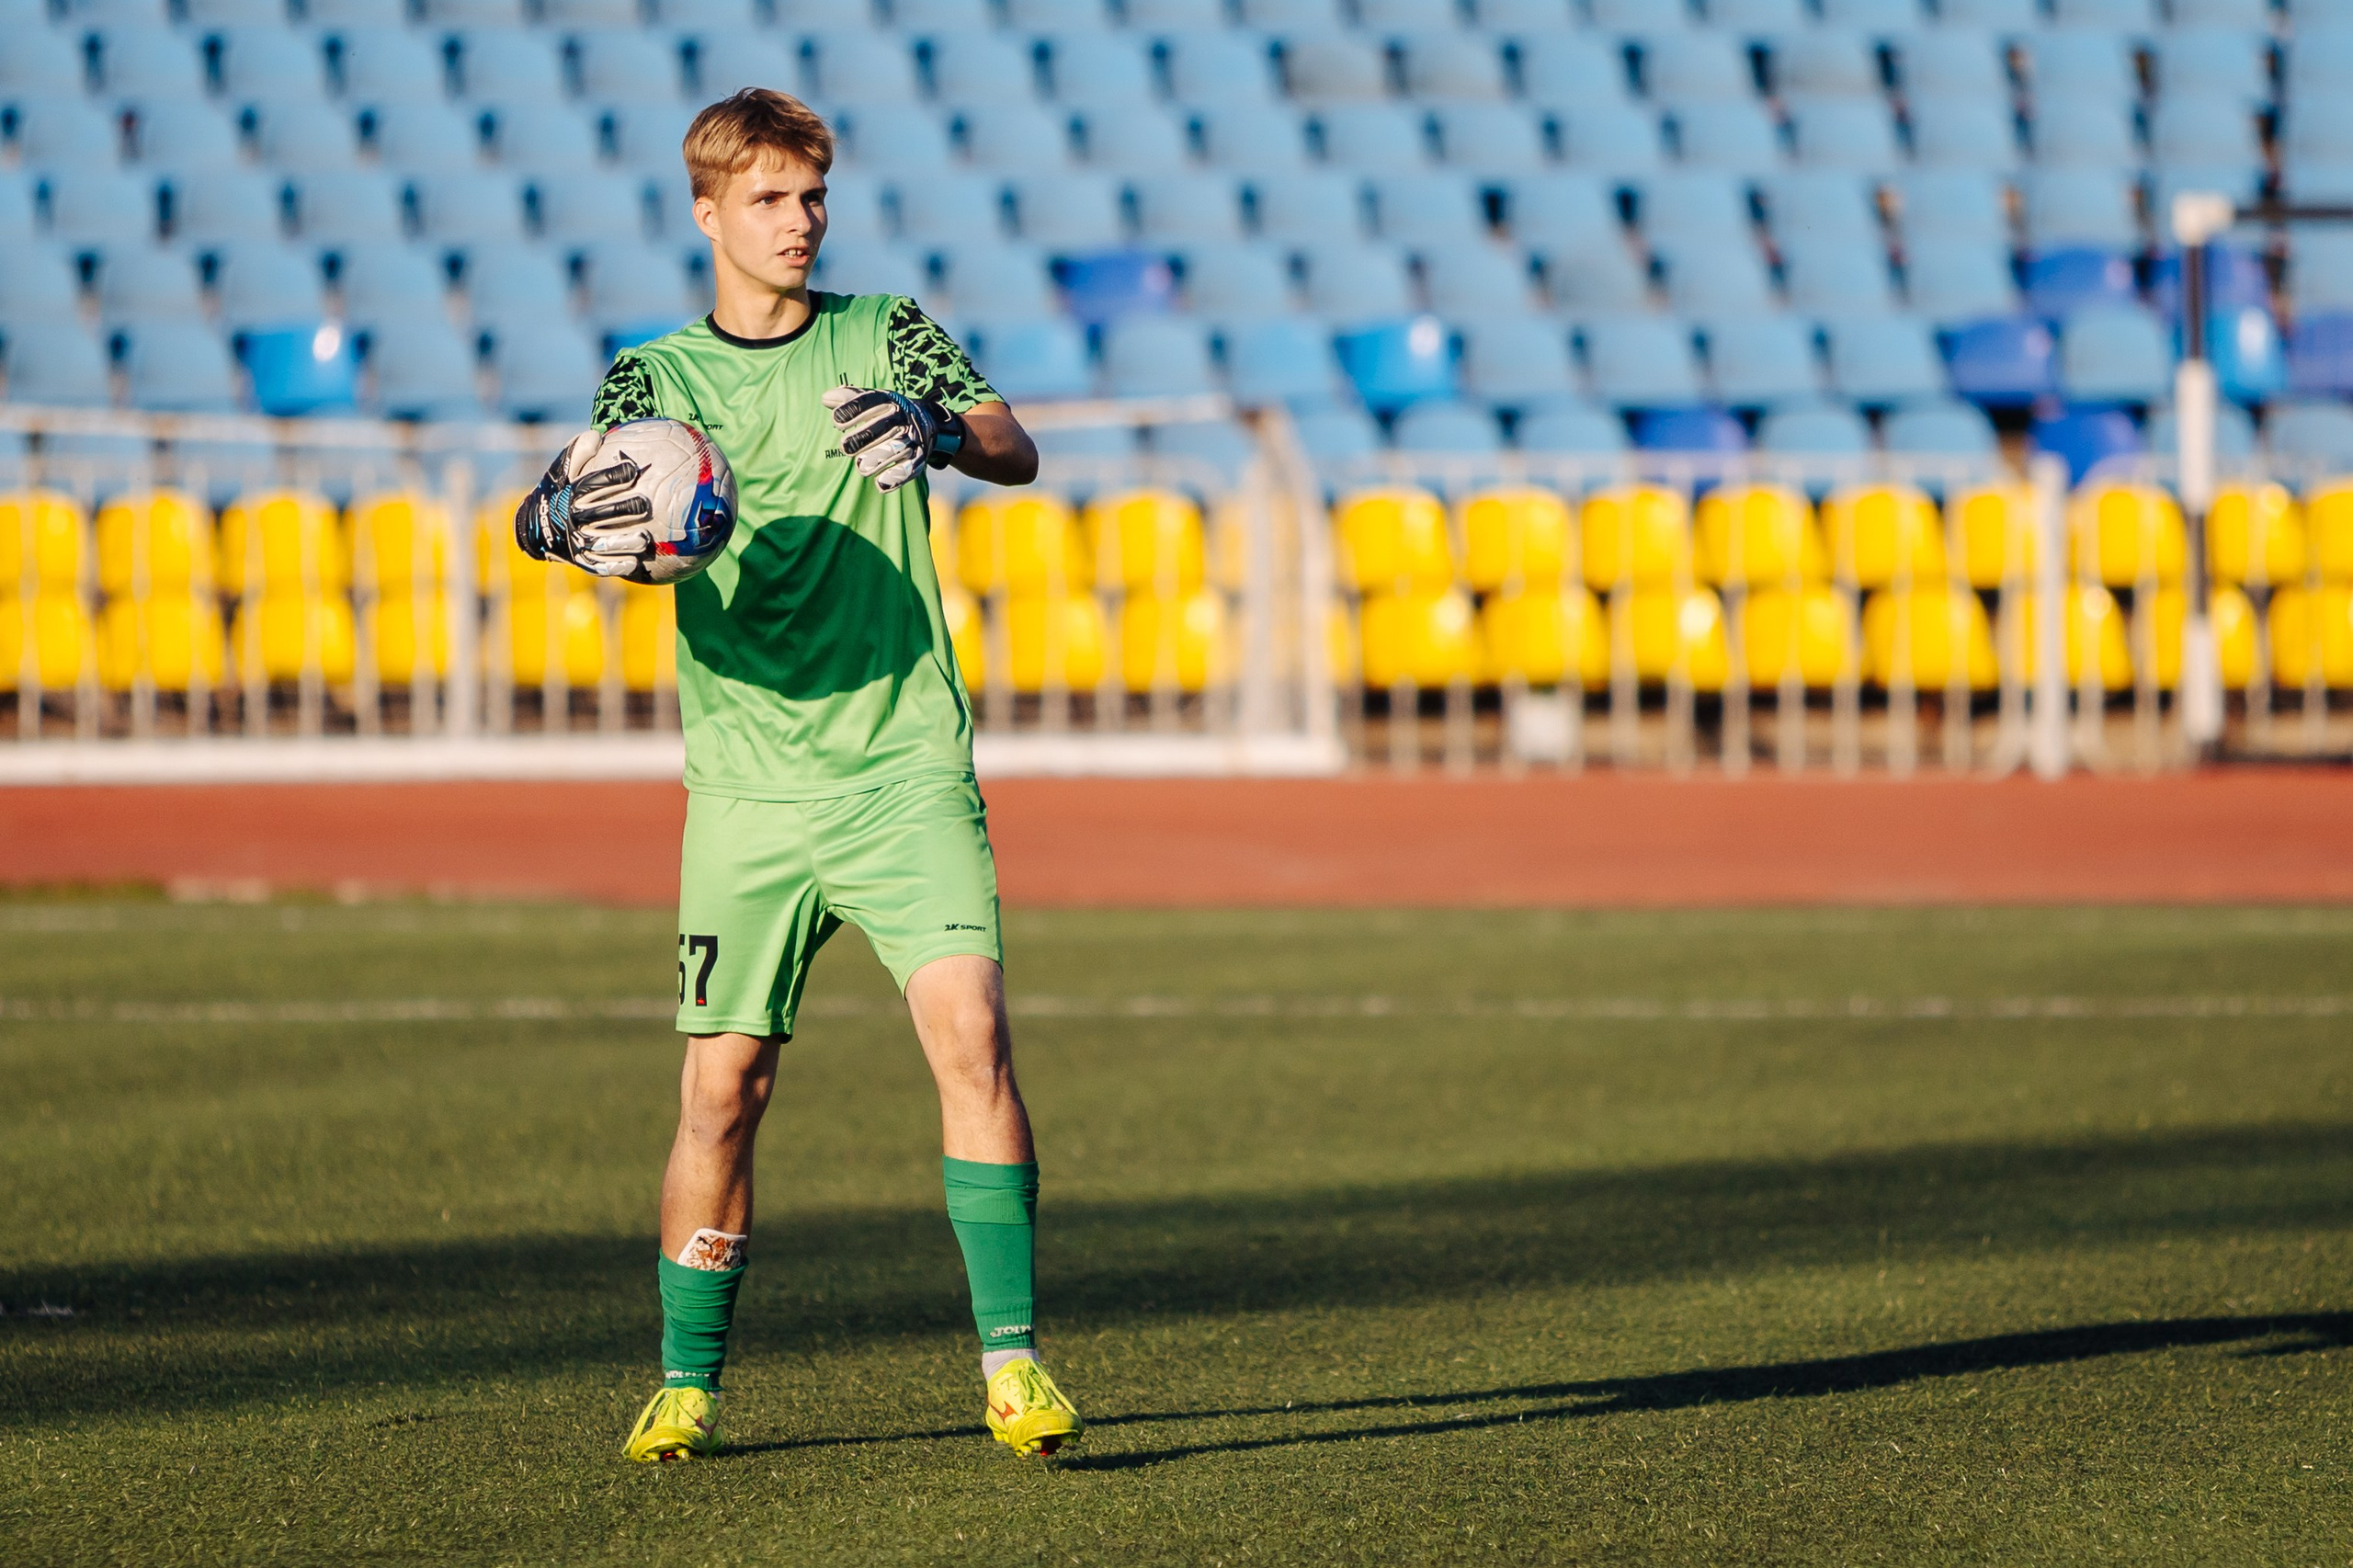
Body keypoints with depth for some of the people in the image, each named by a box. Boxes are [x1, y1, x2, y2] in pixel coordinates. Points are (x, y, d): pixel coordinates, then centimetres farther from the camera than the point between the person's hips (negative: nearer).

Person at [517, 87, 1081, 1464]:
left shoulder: (883, 335, 8)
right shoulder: (658, 378, 8)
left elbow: (1015, 451, -4)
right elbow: (580, 501, -6)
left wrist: (939, 431, -26)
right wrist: (570, 512, -31)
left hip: (907, 763, 0)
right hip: (747, 786, 1)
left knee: (971, 1035, -16)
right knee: (724, 1086, 1)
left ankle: (1012, 1358, -13)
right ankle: (687, 1386, 15)